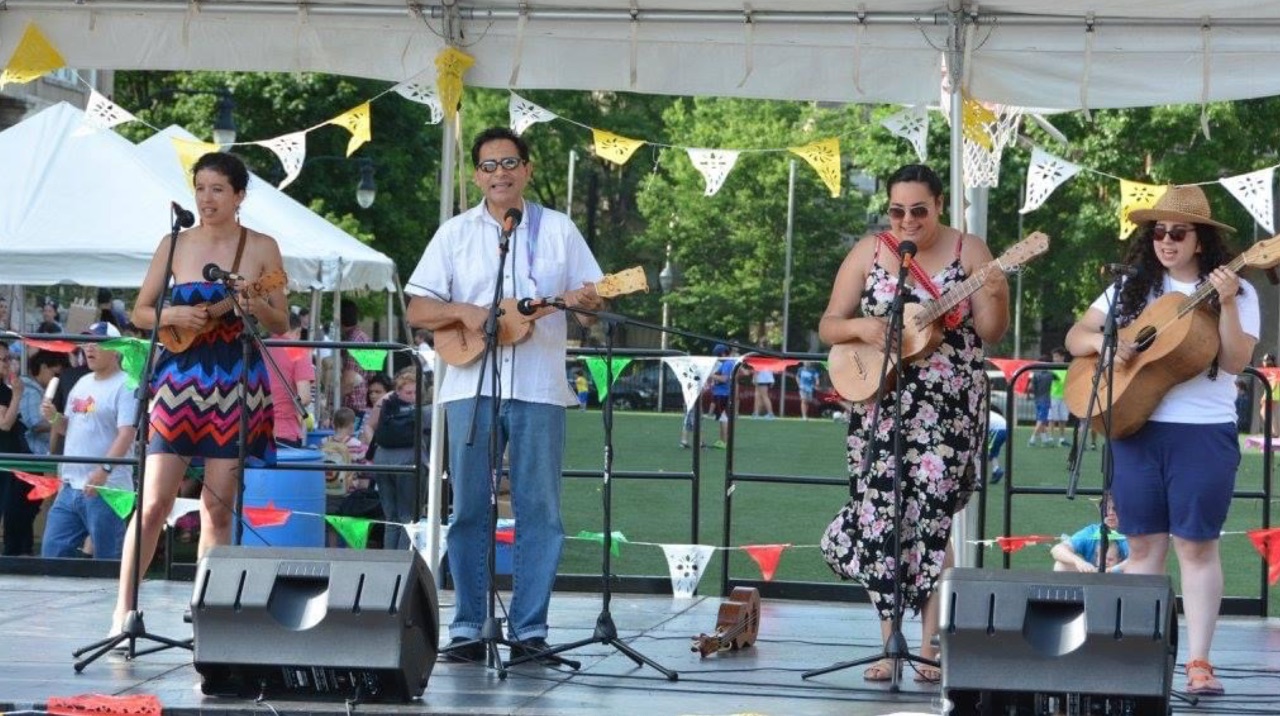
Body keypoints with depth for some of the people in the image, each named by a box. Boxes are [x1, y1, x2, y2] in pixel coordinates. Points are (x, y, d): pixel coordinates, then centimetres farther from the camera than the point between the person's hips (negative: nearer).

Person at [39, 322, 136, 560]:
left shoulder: (126, 386, -8)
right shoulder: (82, 383, 18)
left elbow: (127, 433, -18)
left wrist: (105, 469, -29)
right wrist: (53, 417, 4)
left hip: (106, 489, -8)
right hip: (70, 486, 8)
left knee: (107, 560, -4)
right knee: (53, 551, 6)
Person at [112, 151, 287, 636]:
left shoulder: (261, 248, 4)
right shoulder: (175, 245, 5)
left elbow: (281, 325, 6)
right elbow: (140, 312, 9)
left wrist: (256, 307, -15)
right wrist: (172, 315, -11)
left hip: (236, 383, 0)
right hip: (180, 378, 0)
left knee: (218, 506, 2)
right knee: (154, 502, -7)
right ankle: (124, 610, -3)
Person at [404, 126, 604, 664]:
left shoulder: (558, 230, 11)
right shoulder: (456, 233, 10)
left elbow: (594, 302, 10)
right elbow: (417, 311, 6)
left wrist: (586, 302, -13)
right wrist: (463, 312, -12)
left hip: (539, 389, 0)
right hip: (470, 385, 0)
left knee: (538, 509, -1)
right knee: (470, 508, 1)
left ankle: (529, 628, 3)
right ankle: (467, 626, 6)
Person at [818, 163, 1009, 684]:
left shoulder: (969, 251, 1)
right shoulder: (868, 253, 5)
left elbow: (991, 335, -2)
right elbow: (828, 328, 6)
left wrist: (993, 297, -22)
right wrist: (861, 328, -14)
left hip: (948, 408, -2)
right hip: (878, 406, 2)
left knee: (930, 518, -8)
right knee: (880, 519, -3)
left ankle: (929, 645, -3)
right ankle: (890, 644, 3)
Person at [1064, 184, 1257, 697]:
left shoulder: (1236, 292, 0)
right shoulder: (1134, 289, 9)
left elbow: (1236, 362, -11)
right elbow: (1075, 337, 12)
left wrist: (1226, 306, -24)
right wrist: (1101, 341, -10)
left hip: (1205, 432, -3)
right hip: (1135, 428, 3)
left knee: (1196, 544, -3)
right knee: (1144, 544, 5)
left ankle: (1199, 662, 0)